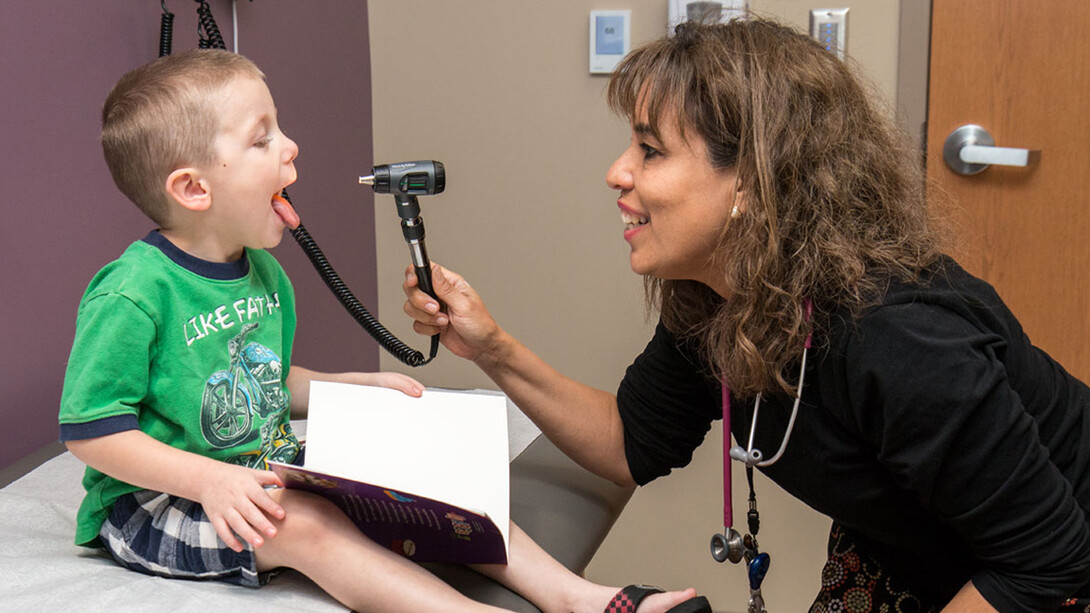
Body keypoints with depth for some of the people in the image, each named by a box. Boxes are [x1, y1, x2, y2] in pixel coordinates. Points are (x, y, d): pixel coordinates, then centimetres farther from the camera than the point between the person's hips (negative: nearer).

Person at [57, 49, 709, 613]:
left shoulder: (263, 273, 7)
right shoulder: (132, 294, -21)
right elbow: (91, 431, -20)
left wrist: (364, 385, 9)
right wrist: (209, 481, -28)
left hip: (265, 472, 8)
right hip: (152, 502, -8)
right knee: (305, 523, -32)